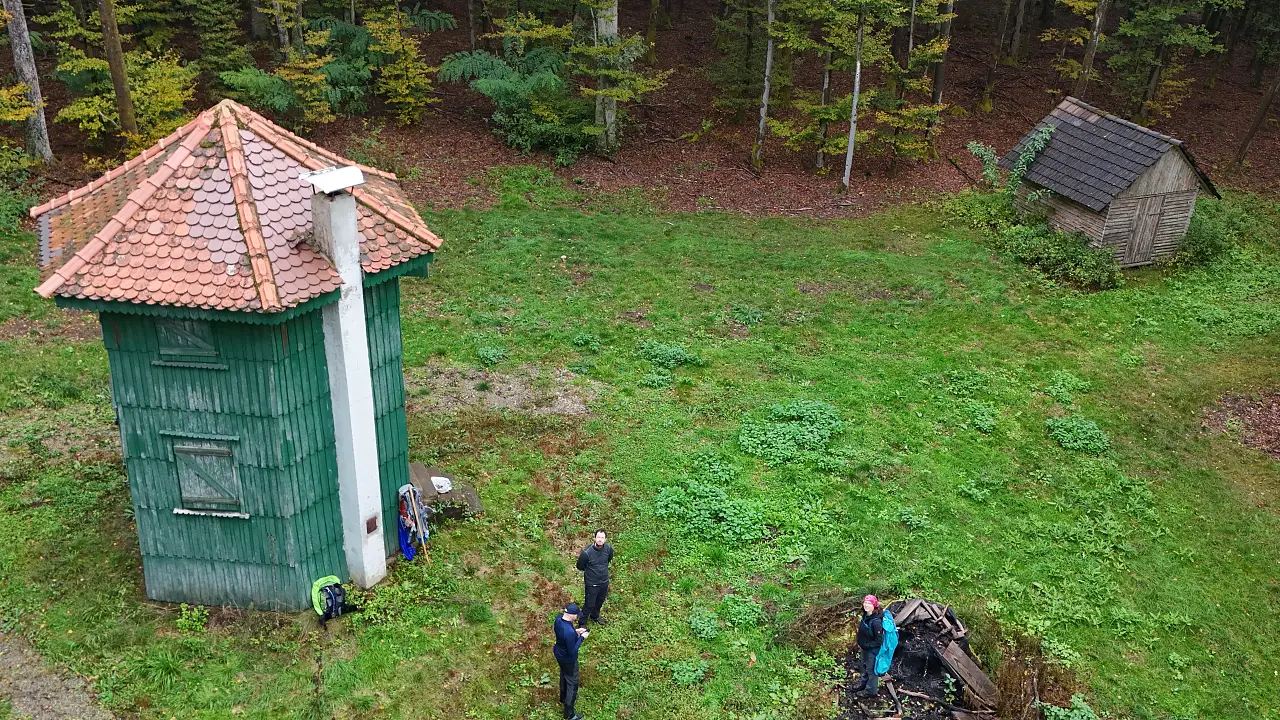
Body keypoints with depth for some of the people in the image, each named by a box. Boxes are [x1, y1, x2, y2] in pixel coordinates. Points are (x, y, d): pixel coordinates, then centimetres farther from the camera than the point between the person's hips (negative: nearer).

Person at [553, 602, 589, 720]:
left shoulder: (558, 619, -17)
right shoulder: (570, 632, -42)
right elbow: (572, 651, -29)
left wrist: (576, 631, -3)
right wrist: (582, 637, -20)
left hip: (558, 653, 8)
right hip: (568, 660, -8)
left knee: (564, 675, 33)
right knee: (572, 684, 13)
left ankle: (563, 698, 59)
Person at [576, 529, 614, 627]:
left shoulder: (609, 548, -16)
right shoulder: (586, 552, -30)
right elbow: (580, 567, -10)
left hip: (604, 582, 5)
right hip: (592, 584, -5)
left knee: (600, 601, 26)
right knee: (589, 604, 9)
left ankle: (595, 616, 54)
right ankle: (582, 623, 33)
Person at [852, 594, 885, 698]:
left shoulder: (876, 621, -34)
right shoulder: (865, 616, -7)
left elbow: (879, 640, -26)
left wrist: (866, 645, -19)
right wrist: (860, 645, 7)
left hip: (873, 650, -8)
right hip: (865, 648, 8)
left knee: (871, 670, 13)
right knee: (865, 667, 28)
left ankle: (870, 691, 32)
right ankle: (863, 683, 50)